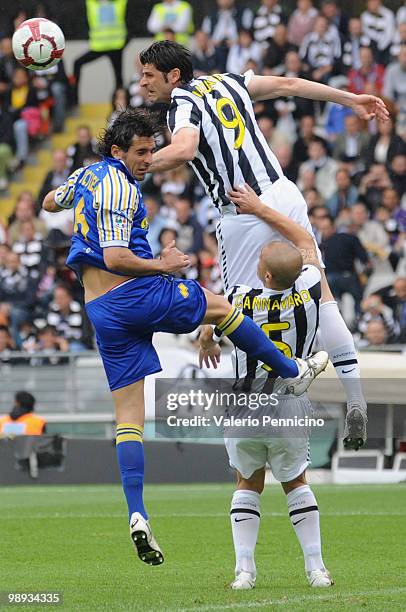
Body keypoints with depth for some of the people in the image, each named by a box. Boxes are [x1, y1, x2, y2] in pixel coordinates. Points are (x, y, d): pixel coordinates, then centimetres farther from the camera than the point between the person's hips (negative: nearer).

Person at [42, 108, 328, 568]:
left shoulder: (84, 175, 13)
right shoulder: (119, 188, -14)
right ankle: (293, 374, 32)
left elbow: (50, 203, 34)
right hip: (135, 293, -8)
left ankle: (137, 515, -7)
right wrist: (161, 265, -10)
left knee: (128, 418, 3)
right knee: (222, 307, 18)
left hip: (101, 312, 8)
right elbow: (115, 258, -22)